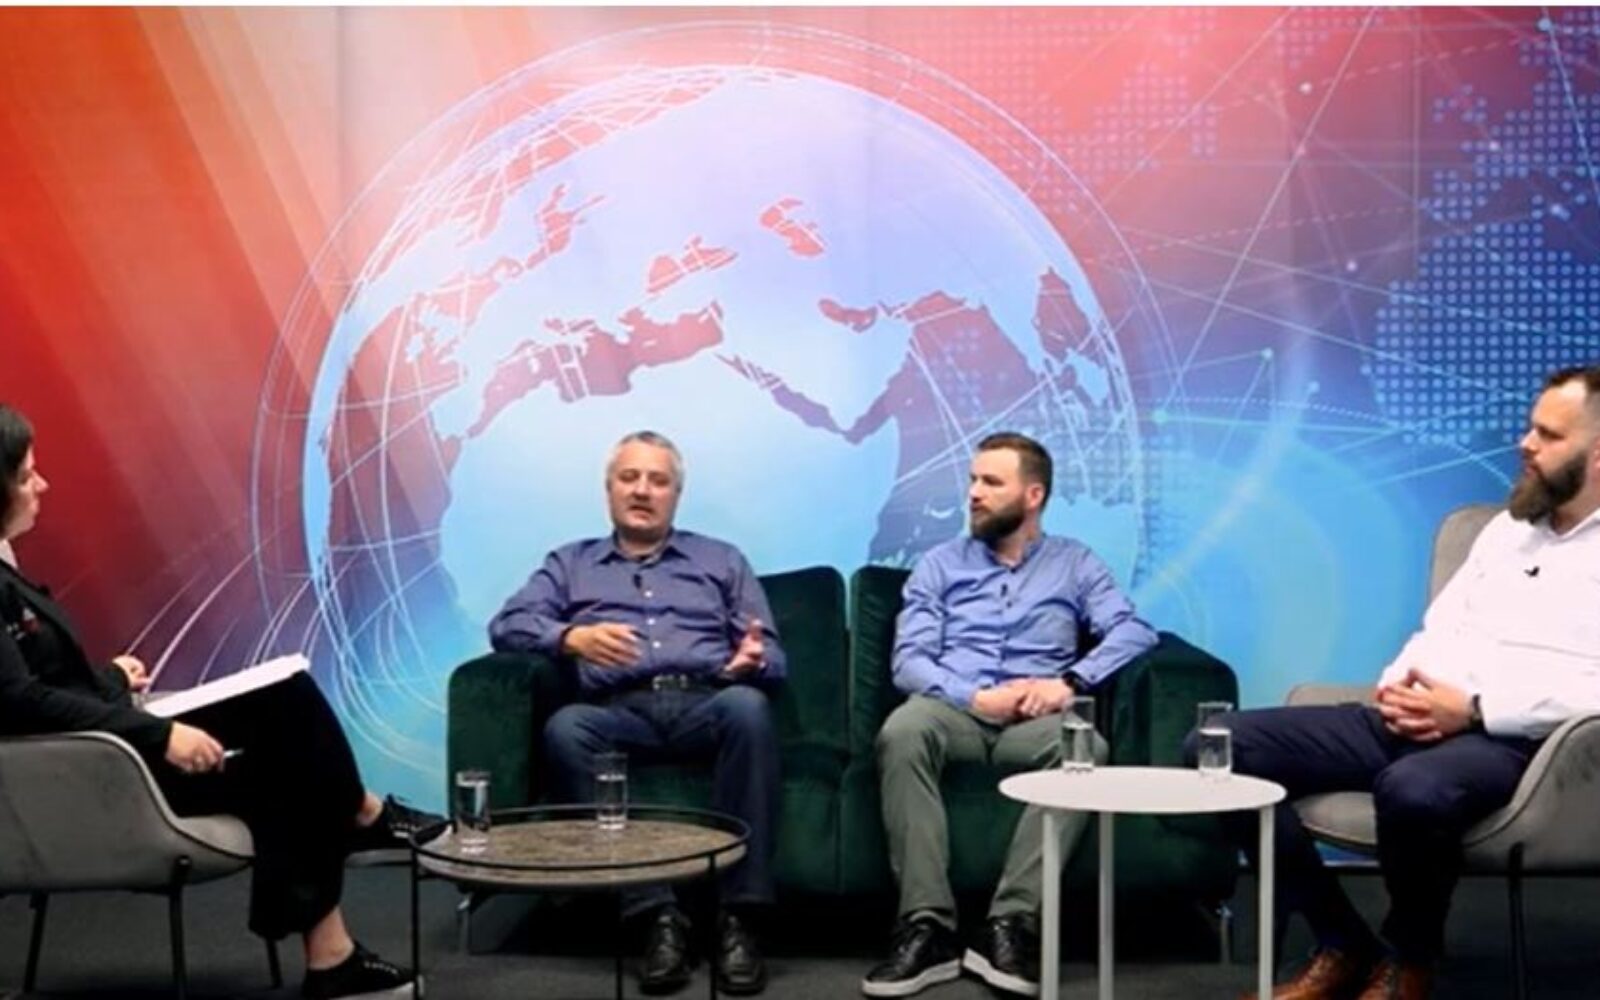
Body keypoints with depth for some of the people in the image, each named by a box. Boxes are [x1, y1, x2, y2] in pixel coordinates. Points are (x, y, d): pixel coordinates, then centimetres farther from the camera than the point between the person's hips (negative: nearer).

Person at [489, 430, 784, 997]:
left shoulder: (722, 560, 26)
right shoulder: (570, 564, 26)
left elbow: (772, 657, 17)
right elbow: (508, 626, 8)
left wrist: (752, 660, -9)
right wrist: (572, 637, -14)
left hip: (705, 704, 0)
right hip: (621, 712, 0)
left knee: (747, 707, -36)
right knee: (564, 728, -35)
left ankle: (738, 917, -34)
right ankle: (657, 914, -36)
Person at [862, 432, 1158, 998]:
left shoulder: (1074, 563, 17)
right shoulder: (940, 564, 18)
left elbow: (1134, 632, 0)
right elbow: (908, 660, 5)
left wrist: (1069, 681, -18)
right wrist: (974, 697, -14)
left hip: (1032, 719, 0)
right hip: (953, 707, 0)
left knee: (1086, 749, -36)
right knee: (901, 732, -36)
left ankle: (1011, 923, -37)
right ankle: (927, 925, -37)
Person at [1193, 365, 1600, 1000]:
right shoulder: (1508, 527, 22)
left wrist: (1476, 708, -19)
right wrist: (1395, 685, 1)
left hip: (1508, 739, -7)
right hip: (1412, 724, 7)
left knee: (1413, 790, -43)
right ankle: (1344, 946, -2)